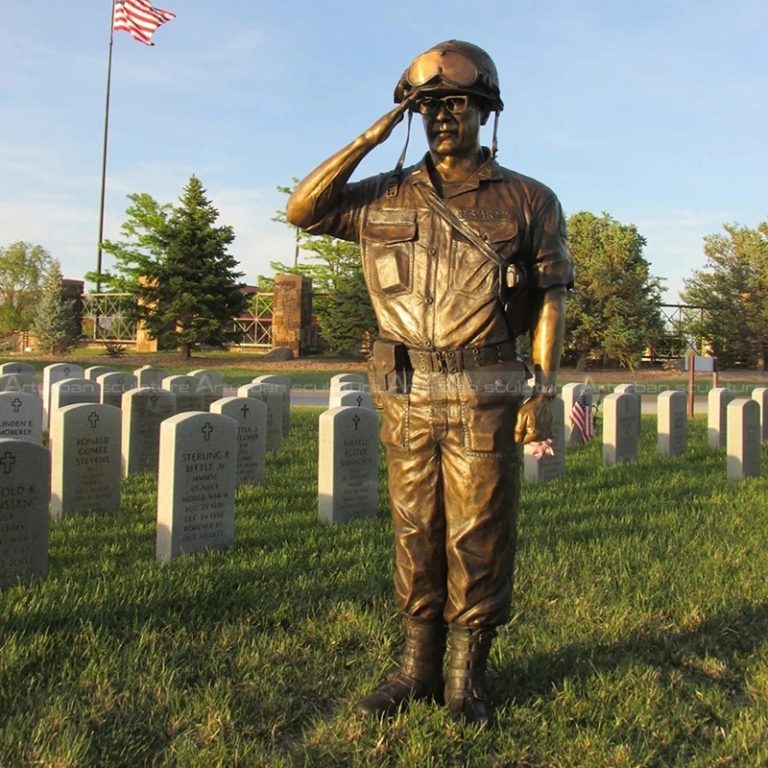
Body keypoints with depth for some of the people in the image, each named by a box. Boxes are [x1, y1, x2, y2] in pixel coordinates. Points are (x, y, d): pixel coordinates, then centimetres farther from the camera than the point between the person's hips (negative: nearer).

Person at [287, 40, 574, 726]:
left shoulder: (528, 201, 3)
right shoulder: (387, 197, 10)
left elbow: (551, 300, 1)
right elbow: (301, 211, 5)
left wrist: (543, 392, -8)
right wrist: (370, 138, 2)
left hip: (485, 399, -2)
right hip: (407, 395, 3)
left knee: (478, 538, 3)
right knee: (415, 534, 10)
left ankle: (467, 676, 18)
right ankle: (418, 667, 24)